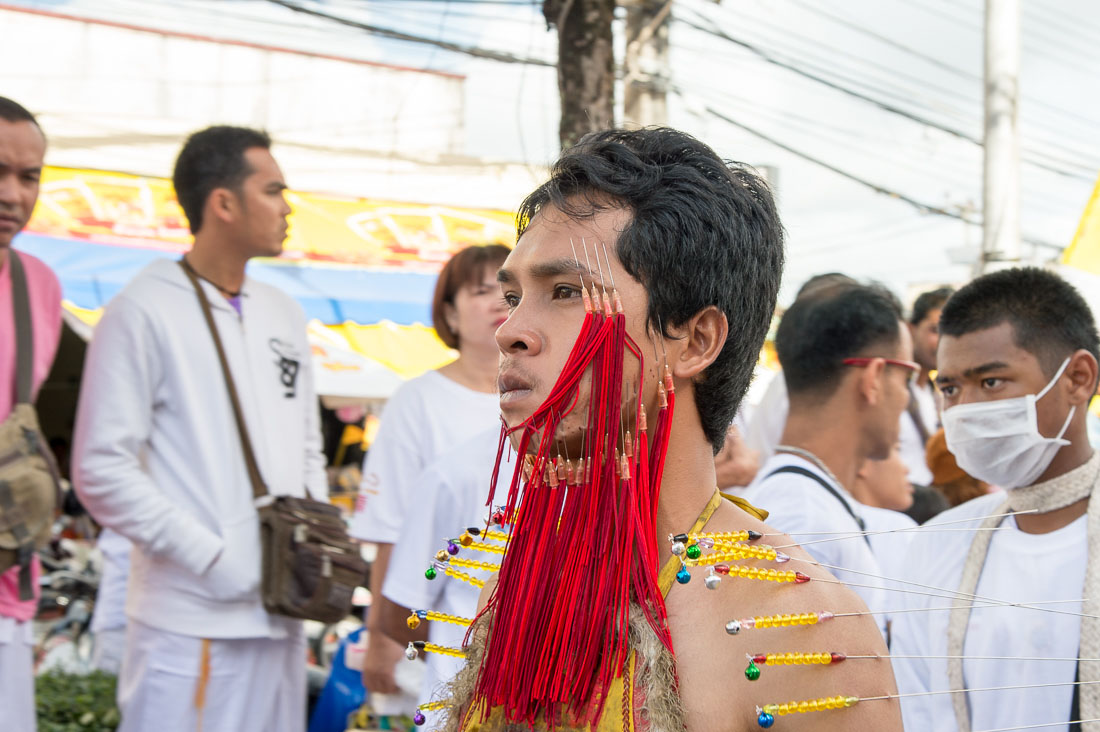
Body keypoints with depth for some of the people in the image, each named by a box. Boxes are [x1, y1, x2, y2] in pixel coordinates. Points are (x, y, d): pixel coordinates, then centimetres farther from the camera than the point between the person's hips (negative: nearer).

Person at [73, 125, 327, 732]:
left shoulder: (283, 313, 16)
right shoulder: (146, 311, -7)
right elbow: (102, 471, -12)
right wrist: (214, 559, -15)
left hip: (281, 614, 7)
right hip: (191, 620, -7)